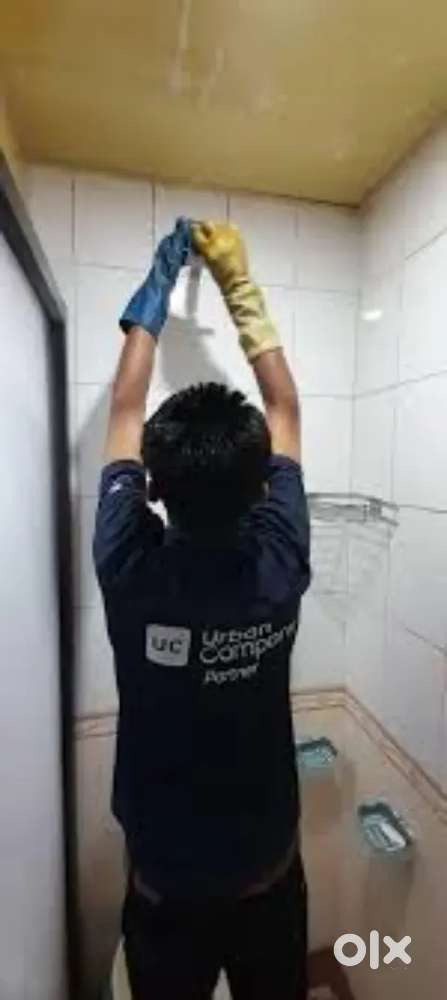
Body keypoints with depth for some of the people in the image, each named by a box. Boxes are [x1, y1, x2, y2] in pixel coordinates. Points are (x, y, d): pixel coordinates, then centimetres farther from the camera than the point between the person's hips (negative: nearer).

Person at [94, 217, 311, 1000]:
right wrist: (238, 283, 0)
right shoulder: (280, 564, -25)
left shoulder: (130, 573, -29)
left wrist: (156, 291, 1)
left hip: (166, 892, -1)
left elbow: (124, 414, -13)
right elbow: (284, 409, -11)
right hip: (270, 881, 2)